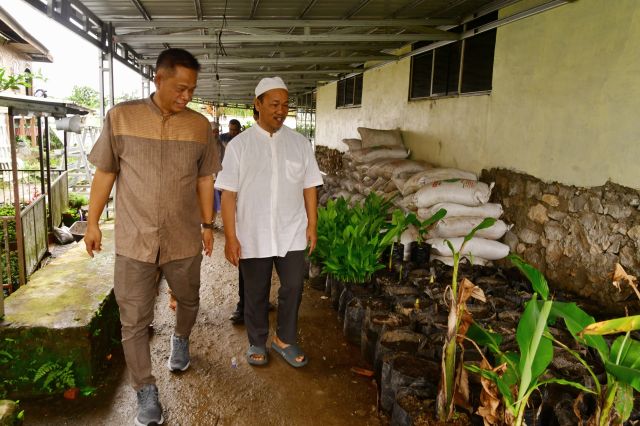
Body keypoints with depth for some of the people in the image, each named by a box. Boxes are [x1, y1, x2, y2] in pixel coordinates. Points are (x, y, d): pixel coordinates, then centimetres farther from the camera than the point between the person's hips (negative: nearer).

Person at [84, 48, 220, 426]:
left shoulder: (200, 125, -1)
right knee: (134, 321, 6)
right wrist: (93, 222, 5)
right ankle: (147, 392, 24)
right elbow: (105, 173, 2)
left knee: (189, 301, 21)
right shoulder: (121, 117, -5)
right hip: (134, 240, -1)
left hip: (184, 240, 2)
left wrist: (208, 225, 10)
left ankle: (181, 340, 54)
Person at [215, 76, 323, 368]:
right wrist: (230, 237, -10)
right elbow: (228, 194, -7)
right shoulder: (239, 145, -5)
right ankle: (257, 342, 33)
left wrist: (312, 225, 3)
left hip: (292, 234, 2)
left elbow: (309, 187, 6)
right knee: (256, 293, 12)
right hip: (253, 237, -2)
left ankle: (284, 339, 30)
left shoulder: (300, 143, 2)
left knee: (293, 288, 7)